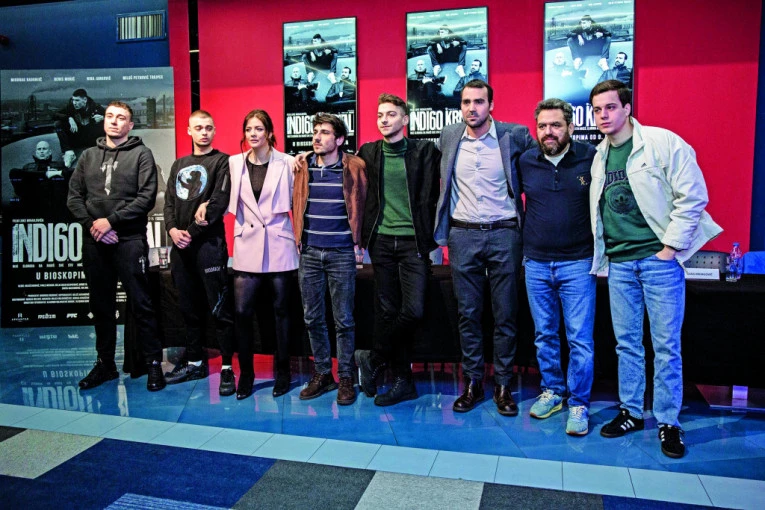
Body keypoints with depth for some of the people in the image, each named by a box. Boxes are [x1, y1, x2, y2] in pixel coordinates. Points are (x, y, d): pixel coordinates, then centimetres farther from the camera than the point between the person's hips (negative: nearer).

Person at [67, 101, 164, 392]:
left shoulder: (141, 154, 3)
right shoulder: (88, 156, 15)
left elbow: (147, 197, -8)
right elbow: (74, 196, 10)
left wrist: (111, 220, -13)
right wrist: (93, 225, -6)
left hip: (130, 240, -4)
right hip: (94, 242, 5)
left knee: (140, 303, -3)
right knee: (101, 305, 11)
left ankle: (153, 363, 7)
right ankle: (105, 363, 23)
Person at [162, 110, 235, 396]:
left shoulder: (222, 162, 2)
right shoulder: (179, 165, 21)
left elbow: (219, 202, -10)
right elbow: (169, 202, 15)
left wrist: (192, 232, -11)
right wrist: (172, 229, -4)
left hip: (209, 243, -6)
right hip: (180, 245, 6)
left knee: (219, 308, -7)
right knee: (189, 307, 12)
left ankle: (227, 368, -1)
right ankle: (195, 362, 23)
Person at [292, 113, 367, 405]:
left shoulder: (353, 168, -2)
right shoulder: (303, 167, 7)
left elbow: (362, 206, 0)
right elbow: (296, 204, 11)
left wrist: (359, 242, -4)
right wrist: (298, 238, 5)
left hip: (341, 253, -3)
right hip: (309, 252, 4)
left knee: (343, 320, 3)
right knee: (312, 318, 9)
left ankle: (345, 377, 16)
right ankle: (322, 373, 23)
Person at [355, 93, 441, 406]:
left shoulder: (425, 151, 2)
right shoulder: (368, 153, 9)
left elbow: (432, 197, -2)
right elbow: (362, 199, 10)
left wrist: (433, 241, -6)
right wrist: (362, 239, 4)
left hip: (413, 241, -2)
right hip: (381, 240, 3)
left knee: (413, 310, -11)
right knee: (387, 311, 5)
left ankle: (373, 359, 12)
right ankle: (403, 382, 17)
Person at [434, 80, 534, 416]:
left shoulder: (515, 135, -2)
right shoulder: (448, 137, 6)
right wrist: (443, 228, 16)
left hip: (504, 234, -2)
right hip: (462, 236, 2)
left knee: (505, 314, 4)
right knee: (467, 313, 7)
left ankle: (503, 385, 18)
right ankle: (472, 383, 20)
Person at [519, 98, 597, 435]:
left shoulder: (591, 158, -6)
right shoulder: (525, 162, 2)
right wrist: (523, 244, 12)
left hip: (577, 264, -3)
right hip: (536, 264, 3)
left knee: (580, 339, 0)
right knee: (544, 335, 13)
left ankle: (579, 404, 14)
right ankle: (552, 391, 30)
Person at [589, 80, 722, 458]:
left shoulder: (663, 143, -6)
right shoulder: (600, 156, 11)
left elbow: (693, 196, -9)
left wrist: (671, 247, -11)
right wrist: (602, 252, 7)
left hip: (659, 258, -5)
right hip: (618, 262, 5)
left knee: (666, 345, 2)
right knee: (627, 342, 11)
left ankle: (668, 423, 15)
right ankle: (631, 413, 24)